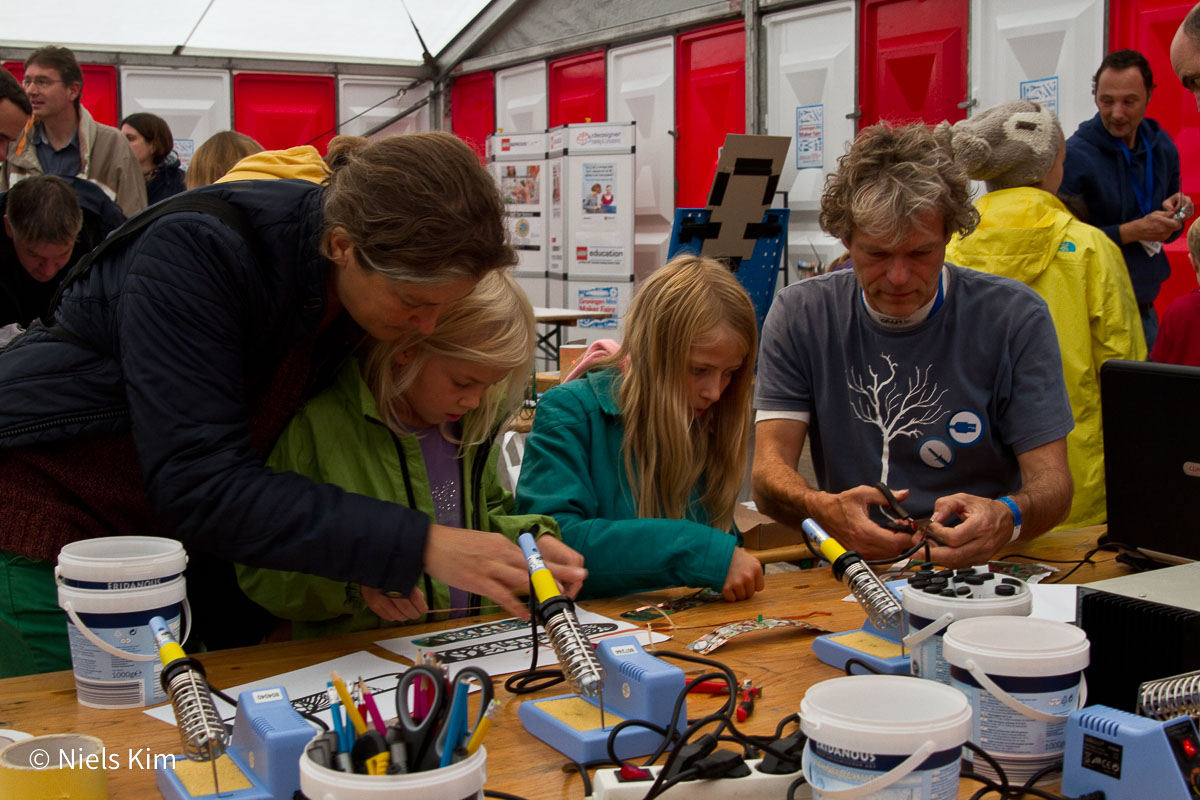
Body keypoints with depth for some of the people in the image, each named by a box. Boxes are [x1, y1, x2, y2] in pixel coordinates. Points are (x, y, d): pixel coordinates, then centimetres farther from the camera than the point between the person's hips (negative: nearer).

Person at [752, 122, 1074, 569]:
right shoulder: (799, 316, 0)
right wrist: (822, 508, -32)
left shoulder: (1014, 318, -3)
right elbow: (769, 472, -8)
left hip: (983, 568, 2)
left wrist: (1007, 517, -33)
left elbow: (1052, 480, -8)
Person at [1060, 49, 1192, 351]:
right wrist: (1133, 231, -21)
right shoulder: (1075, 156, -13)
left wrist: (1172, 217, -5)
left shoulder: (1162, 147, 7)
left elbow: (1164, 235, 17)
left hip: (1146, 311, 6)